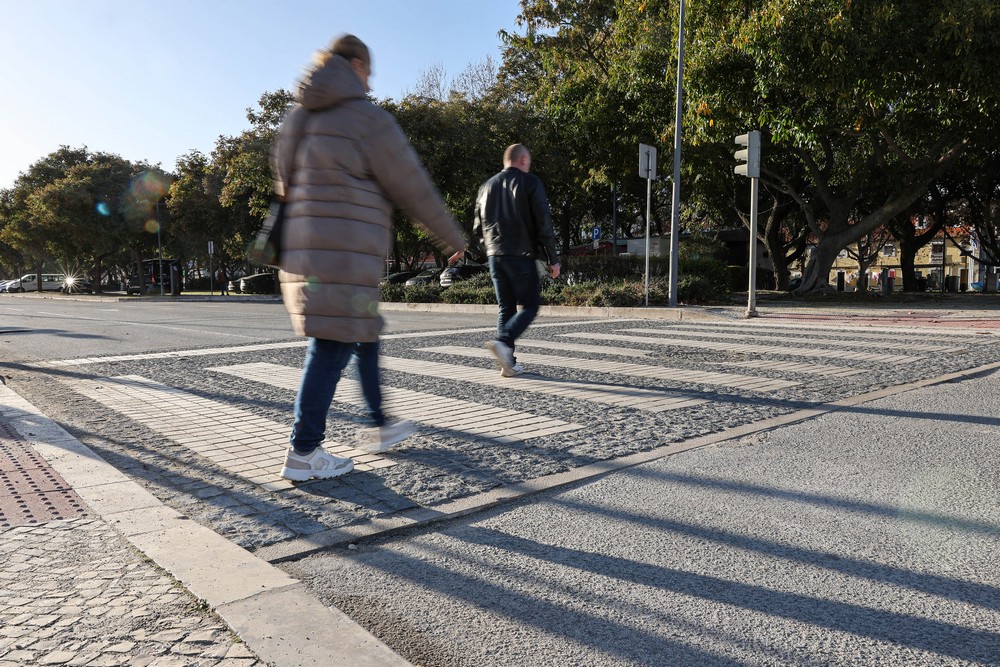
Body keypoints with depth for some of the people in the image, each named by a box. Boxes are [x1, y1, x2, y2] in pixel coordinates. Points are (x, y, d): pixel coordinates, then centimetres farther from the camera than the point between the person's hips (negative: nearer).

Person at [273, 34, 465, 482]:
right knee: (332, 349, -5)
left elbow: (285, 185, 22)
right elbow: (413, 189, -3)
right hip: (346, 258, -9)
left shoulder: (296, 120, 18)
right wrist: (451, 236, 9)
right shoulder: (367, 118, -7)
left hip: (303, 254, 9)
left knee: (364, 335, 19)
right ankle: (303, 453, 0)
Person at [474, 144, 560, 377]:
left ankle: (508, 362, 7)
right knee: (530, 306, 2)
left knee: (506, 308, 11)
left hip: (495, 256, 6)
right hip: (521, 255, -5)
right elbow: (543, 224, -8)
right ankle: (503, 341, -20)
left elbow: (478, 227, 16)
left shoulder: (487, 186, 14)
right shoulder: (530, 182, -2)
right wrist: (552, 259, -5)